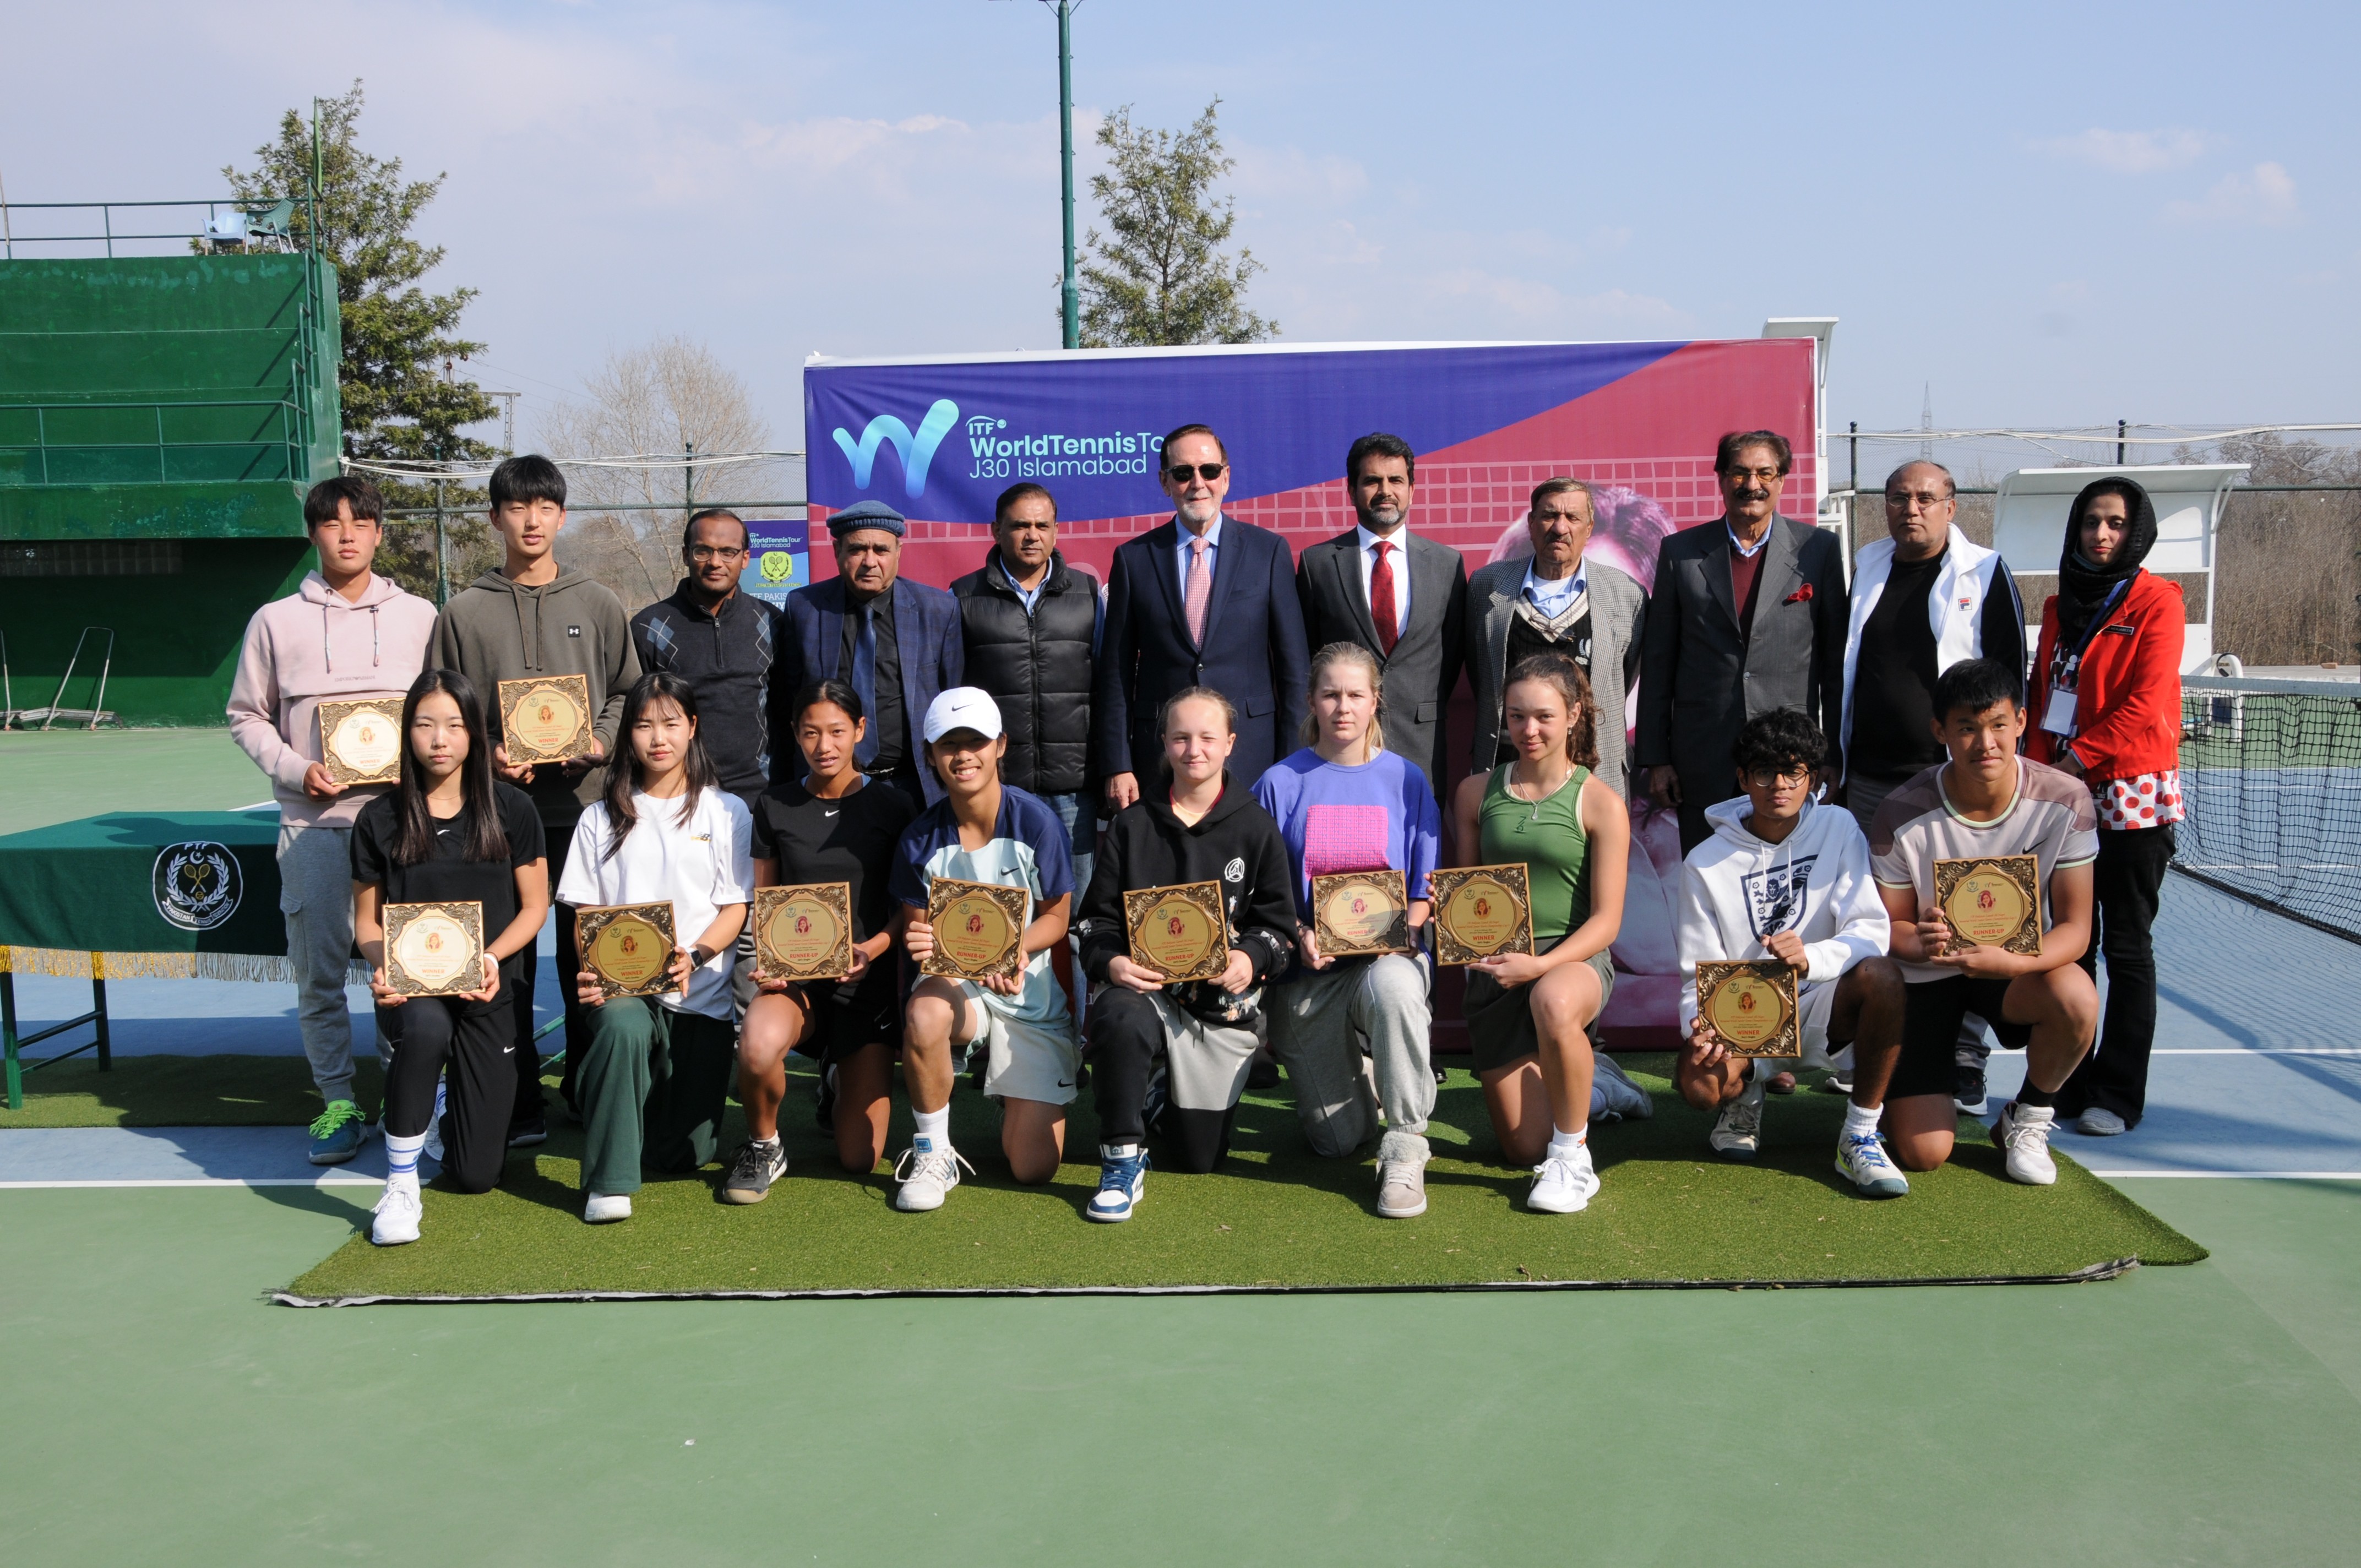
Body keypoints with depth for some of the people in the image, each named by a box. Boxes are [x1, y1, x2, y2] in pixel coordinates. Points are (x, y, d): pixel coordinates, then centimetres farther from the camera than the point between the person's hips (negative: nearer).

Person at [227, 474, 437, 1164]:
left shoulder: (419, 616, 8)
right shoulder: (277, 621, 7)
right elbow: (247, 716, 11)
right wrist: (296, 770, -5)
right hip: (313, 823, 0)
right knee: (318, 970, 2)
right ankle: (338, 1102, 14)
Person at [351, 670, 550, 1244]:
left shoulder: (512, 810, -1)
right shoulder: (379, 820, 0)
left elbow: (534, 906, 2)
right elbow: (366, 919, 6)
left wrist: (492, 958, -17)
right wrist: (382, 969, -15)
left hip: (486, 990, 1)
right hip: (409, 986, 0)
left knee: (476, 1175, -1)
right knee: (425, 1025, -41)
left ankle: (444, 1098, 37)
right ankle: (401, 1183, -20)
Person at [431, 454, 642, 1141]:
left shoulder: (598, 604, 9)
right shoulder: (464, 612, 7)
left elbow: (627, 692, 12)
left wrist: (603, 741, -6)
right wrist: (484, 755, -9)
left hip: (585, 802, 1)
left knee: (586, 956, 6)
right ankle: (518, 1106, 9)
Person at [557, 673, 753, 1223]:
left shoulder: (725, 812, 9)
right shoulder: (603, 818, 13)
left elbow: (735, 908, 3)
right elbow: (586, 913, 7)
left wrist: (694, 957, -17)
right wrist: (590, 971, -14)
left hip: (700, 993, 0)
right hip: (621, 987, 0)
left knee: (685, 1154, -3)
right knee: (623, 1028, -38)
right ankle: (608, 1182, -27)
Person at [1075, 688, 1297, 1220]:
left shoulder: (1255, 827, 3)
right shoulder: (1132, 824, 5)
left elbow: (1279, 923, 3)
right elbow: (1097, 918, 3)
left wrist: (1251, 959, -19)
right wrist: (1111, 962, -19)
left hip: (1223, 1000, 1)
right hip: (1143, 986, -1)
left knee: (1201, 1157, 4)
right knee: (1119, 1019, -39)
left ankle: (1165, 1091, 40)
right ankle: (1122, 1163, -19)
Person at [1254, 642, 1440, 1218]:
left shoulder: (1405, 780, 5)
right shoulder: (1281, 783, 3)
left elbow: (1425, 890, 7)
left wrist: (1407, 927, -15)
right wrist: (1299, 936, -15)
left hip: (1389, 955, 0)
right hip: (1310, 966, 1)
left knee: (1394, 986, -41)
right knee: (1336, 1139, -4)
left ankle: (1404, 1148, -23)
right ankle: (1352, 1076, 35)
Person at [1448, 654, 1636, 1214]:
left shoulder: (1601, 803, -4)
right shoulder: (1477, 792, 7)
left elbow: (1606, 920, -8)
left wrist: (1539, 965, -23)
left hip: (1575, 958, -3)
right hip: (1495, 968, 4)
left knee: (1552, 1002, -43)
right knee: (1524, 1147, 4)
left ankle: (1573, 1159, -19)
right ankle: (1594, 1088, 40)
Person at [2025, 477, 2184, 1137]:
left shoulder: (2157, 601, -6)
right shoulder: (2060, 606, 13)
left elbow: (2146, 704, -13)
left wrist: (2079, 757, -14)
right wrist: (2039, 768, 3)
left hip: (2131, 794, -6)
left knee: (2125, 947, 0)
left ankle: (2120, 1095, 7)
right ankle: (2068, 1081, 18)